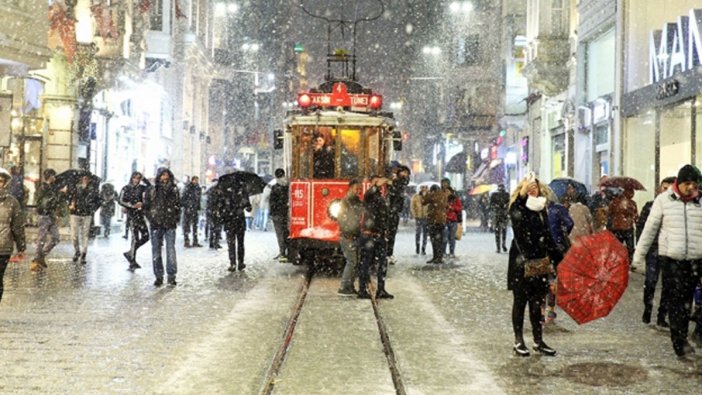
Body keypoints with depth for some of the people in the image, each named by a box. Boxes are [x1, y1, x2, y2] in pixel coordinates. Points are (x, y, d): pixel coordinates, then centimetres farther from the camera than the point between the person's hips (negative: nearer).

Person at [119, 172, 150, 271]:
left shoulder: (141, 188, 11)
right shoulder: (126, 188, -1)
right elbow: (121, 201, -7)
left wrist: (144, 179, -9)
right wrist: (132, 206, -14)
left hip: (140, 214, 6)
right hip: (132, 214, -6)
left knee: (145, 236, 2)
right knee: (135, 238, -9)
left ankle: (130, 253, 19)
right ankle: (132, 263, -4)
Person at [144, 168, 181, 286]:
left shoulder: (174, 190, 7)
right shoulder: (151, 190, 4)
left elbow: (178, 206, 13)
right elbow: (146, 207, 8)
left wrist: (176, 219, 3)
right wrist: (151, 218, -1)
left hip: (170, 224, 0)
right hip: (156, 225, 0)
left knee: (171, 250, -5)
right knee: (156, 251, 3)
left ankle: (171, 276, 2)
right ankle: (159, 276, 11)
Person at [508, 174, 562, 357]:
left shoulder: (542, 211, 13)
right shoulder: (518, 207, -5)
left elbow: (547, 237, 19)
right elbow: (516, 216, -31)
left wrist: (558, 258, 18)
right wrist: (523, 191, -42)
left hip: (538, 262, 5)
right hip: (521, 261, -5)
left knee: (537, 302, 8)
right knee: (520, 301, 2)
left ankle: (538, 341, 15)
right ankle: (518, 341, 10)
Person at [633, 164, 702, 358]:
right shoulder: (663, 200, -1)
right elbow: (650, 229, 3)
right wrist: (638, 255, 4)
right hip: (670, 258, -2)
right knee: (675, 299, -7)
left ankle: (681, 338, 17)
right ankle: (680, 342, -8)